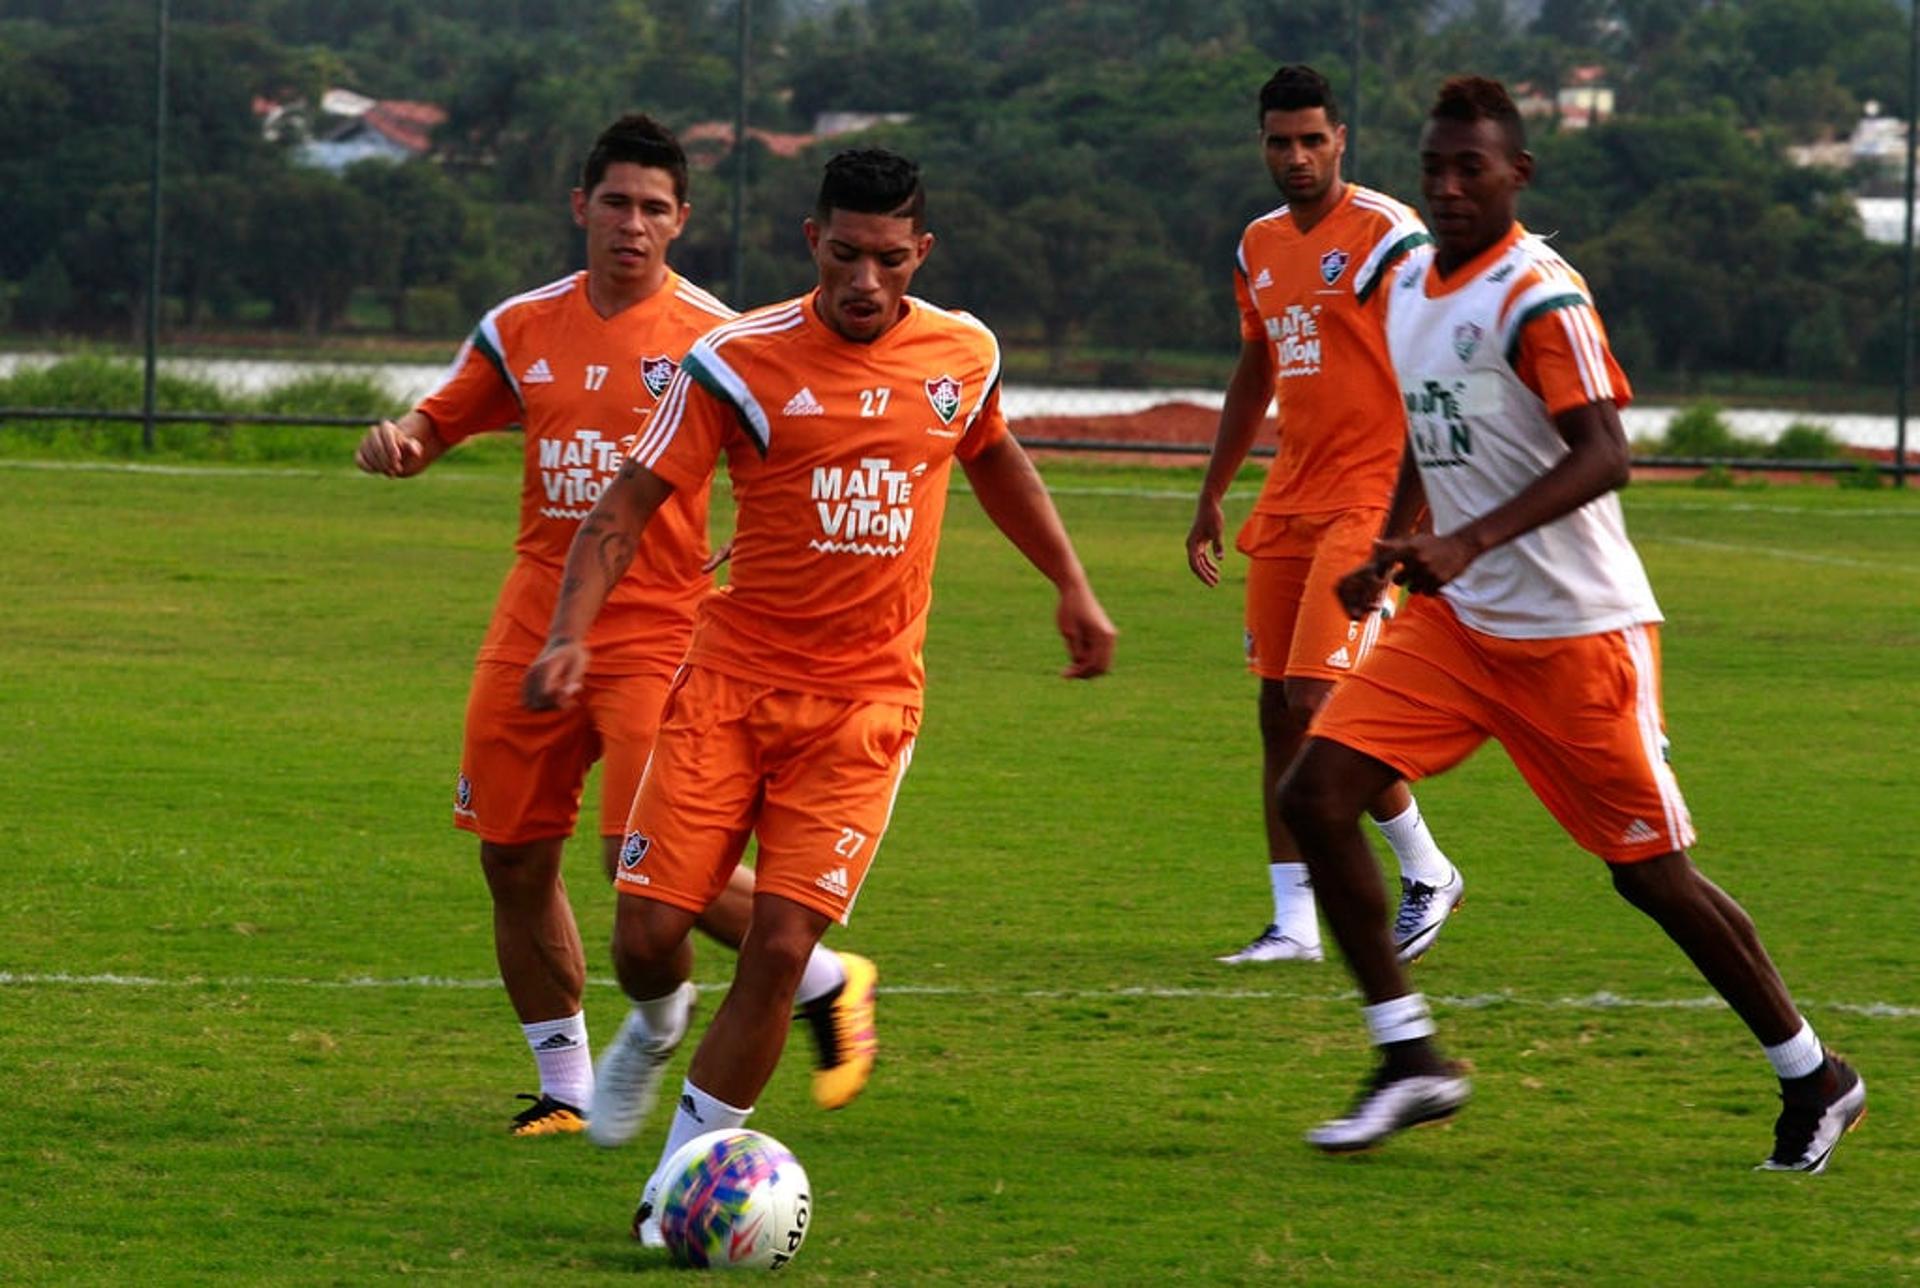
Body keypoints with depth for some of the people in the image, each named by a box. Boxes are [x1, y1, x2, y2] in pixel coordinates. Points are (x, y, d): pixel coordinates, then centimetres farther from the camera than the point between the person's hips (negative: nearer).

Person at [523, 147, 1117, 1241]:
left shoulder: (963, 355, 3)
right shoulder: (741, 360, -8)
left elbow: (995, 460, 25)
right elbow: (630, 503, -6)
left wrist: (1073, 586, 27)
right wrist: (572, 634, -19)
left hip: (865, 701, 1)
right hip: (733, 679, -1)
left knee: (782, 944, -11)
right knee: (650, 932, -7)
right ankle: (661, 1027, 31)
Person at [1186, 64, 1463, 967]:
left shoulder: (1387, 237, -11)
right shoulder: (1260, 247, 13)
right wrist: (1211, 498, 26)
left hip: (1370, 496, -8)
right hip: (1291, 501, 8)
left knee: (1315, 699, -14)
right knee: (1278, 707, 4)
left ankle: (1428, 874, 5)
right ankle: (1294, 924, 8)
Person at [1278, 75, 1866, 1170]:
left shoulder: (1540, 296, -16)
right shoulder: (1412, 289, 9)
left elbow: (1604, 455, -26)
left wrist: (1471, 542, -35)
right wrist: (1393, 548, 16)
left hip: (1577, 630, -8)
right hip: (1455, 626, 8)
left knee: (1650, 868, -1)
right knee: (1315, 794, -9)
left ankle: (1814, 1077, 17)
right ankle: (1411, 1060, -2)